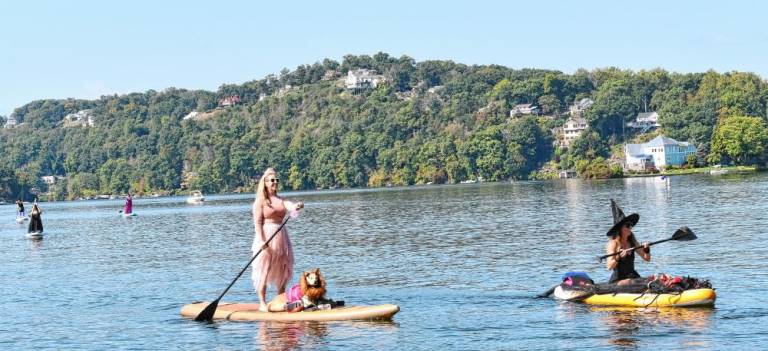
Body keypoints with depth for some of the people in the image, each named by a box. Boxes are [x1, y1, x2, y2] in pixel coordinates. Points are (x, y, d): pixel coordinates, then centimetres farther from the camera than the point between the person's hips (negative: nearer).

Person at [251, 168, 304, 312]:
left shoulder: (281, 200, 13)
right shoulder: (260, 201, -4)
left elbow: (291, 206, -6)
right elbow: (257, 222, -10)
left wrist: (297, 206, -30)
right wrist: (261, 240, -20)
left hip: (281, 237, 6)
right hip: (266, 237, -6)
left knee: (283, 271, 9)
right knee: (264, 271, -6)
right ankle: (262, 304, -3)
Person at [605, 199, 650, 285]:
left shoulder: (632, 242, 9)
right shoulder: (613, 243, -8)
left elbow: (646, 258, 13)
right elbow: (609, 266, -18)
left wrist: (646, 250, -8)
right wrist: (618, 257, -36)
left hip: (633, 276, 6)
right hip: (617, 280, -6)